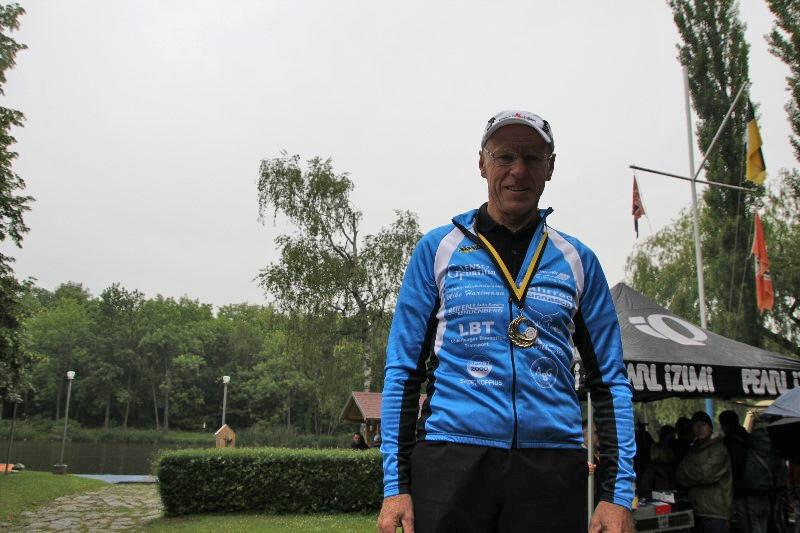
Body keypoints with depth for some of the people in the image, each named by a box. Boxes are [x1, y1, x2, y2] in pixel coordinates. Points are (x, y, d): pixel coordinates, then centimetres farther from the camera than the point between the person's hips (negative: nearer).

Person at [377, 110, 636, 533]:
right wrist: (395, 485, -3)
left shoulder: (577, 260, 9)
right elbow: (403, 370, 3)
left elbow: (609, 381, 10)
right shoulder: (438, 248, 5)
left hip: (553, 463, 2)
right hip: (451, 458, -1)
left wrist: (618, 493, 1)